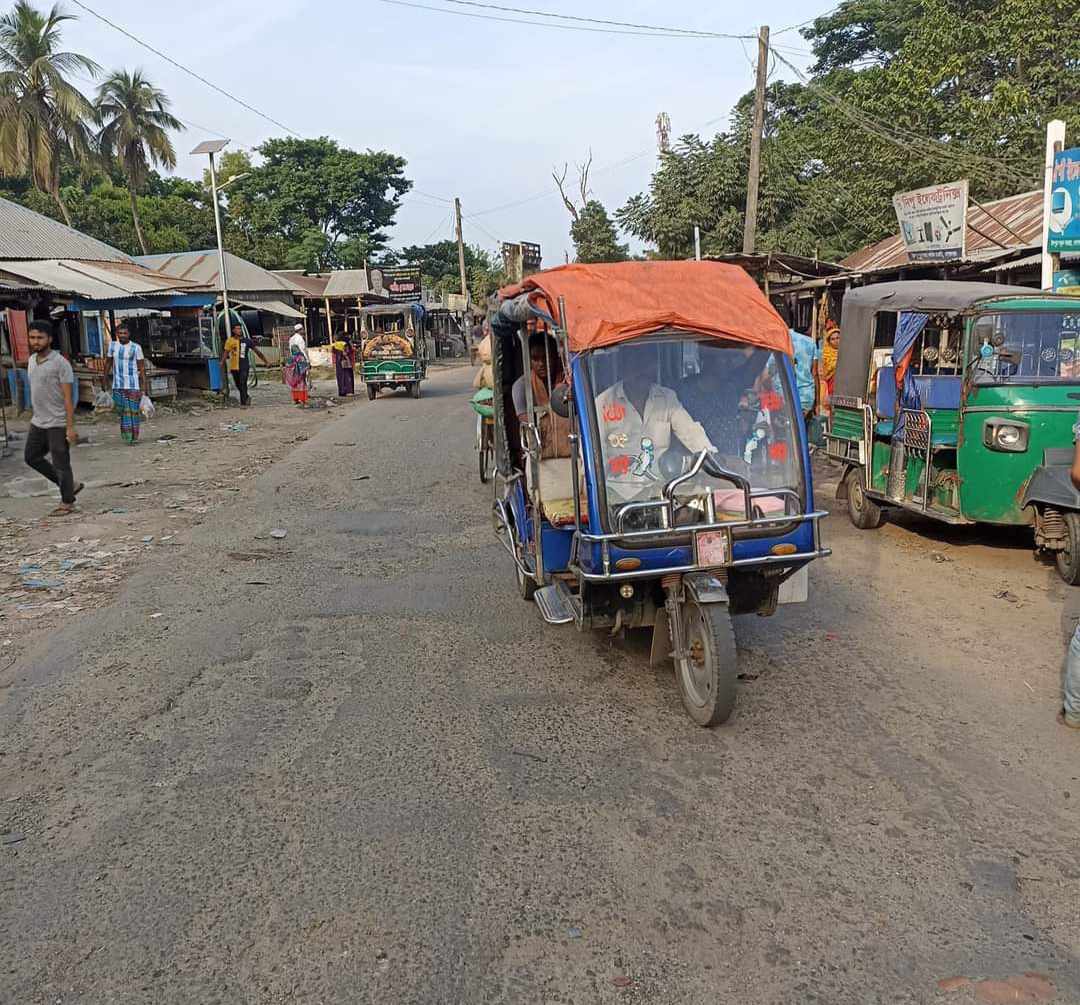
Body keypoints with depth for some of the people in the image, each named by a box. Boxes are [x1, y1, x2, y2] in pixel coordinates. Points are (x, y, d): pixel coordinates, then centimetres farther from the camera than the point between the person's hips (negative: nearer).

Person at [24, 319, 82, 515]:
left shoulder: (60, 363, -14)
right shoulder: (32, 360, 9)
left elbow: (68, 397, -16)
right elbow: (35, 391, 17)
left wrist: (70, 427, -18)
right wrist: (35, 415, 17)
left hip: (57, 424, -8)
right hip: (38, 422, 8)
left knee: (61, 464, 2)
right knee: (32, 457, 15)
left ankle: (67, 502, 18)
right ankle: (70, 486, 25)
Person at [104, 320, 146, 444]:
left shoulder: (136, 347, -5)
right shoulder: (112, 345, 7)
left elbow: (142, 368, -4)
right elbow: (108, 363, 17)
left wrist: (144, 387, -7)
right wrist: (105, 379, 16)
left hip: (133, 385, -3)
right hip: (117, 385, 3)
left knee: (133, 410, -1)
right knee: (122, 410, 4)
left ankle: (134, 437, 6)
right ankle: (127, 436, 12)